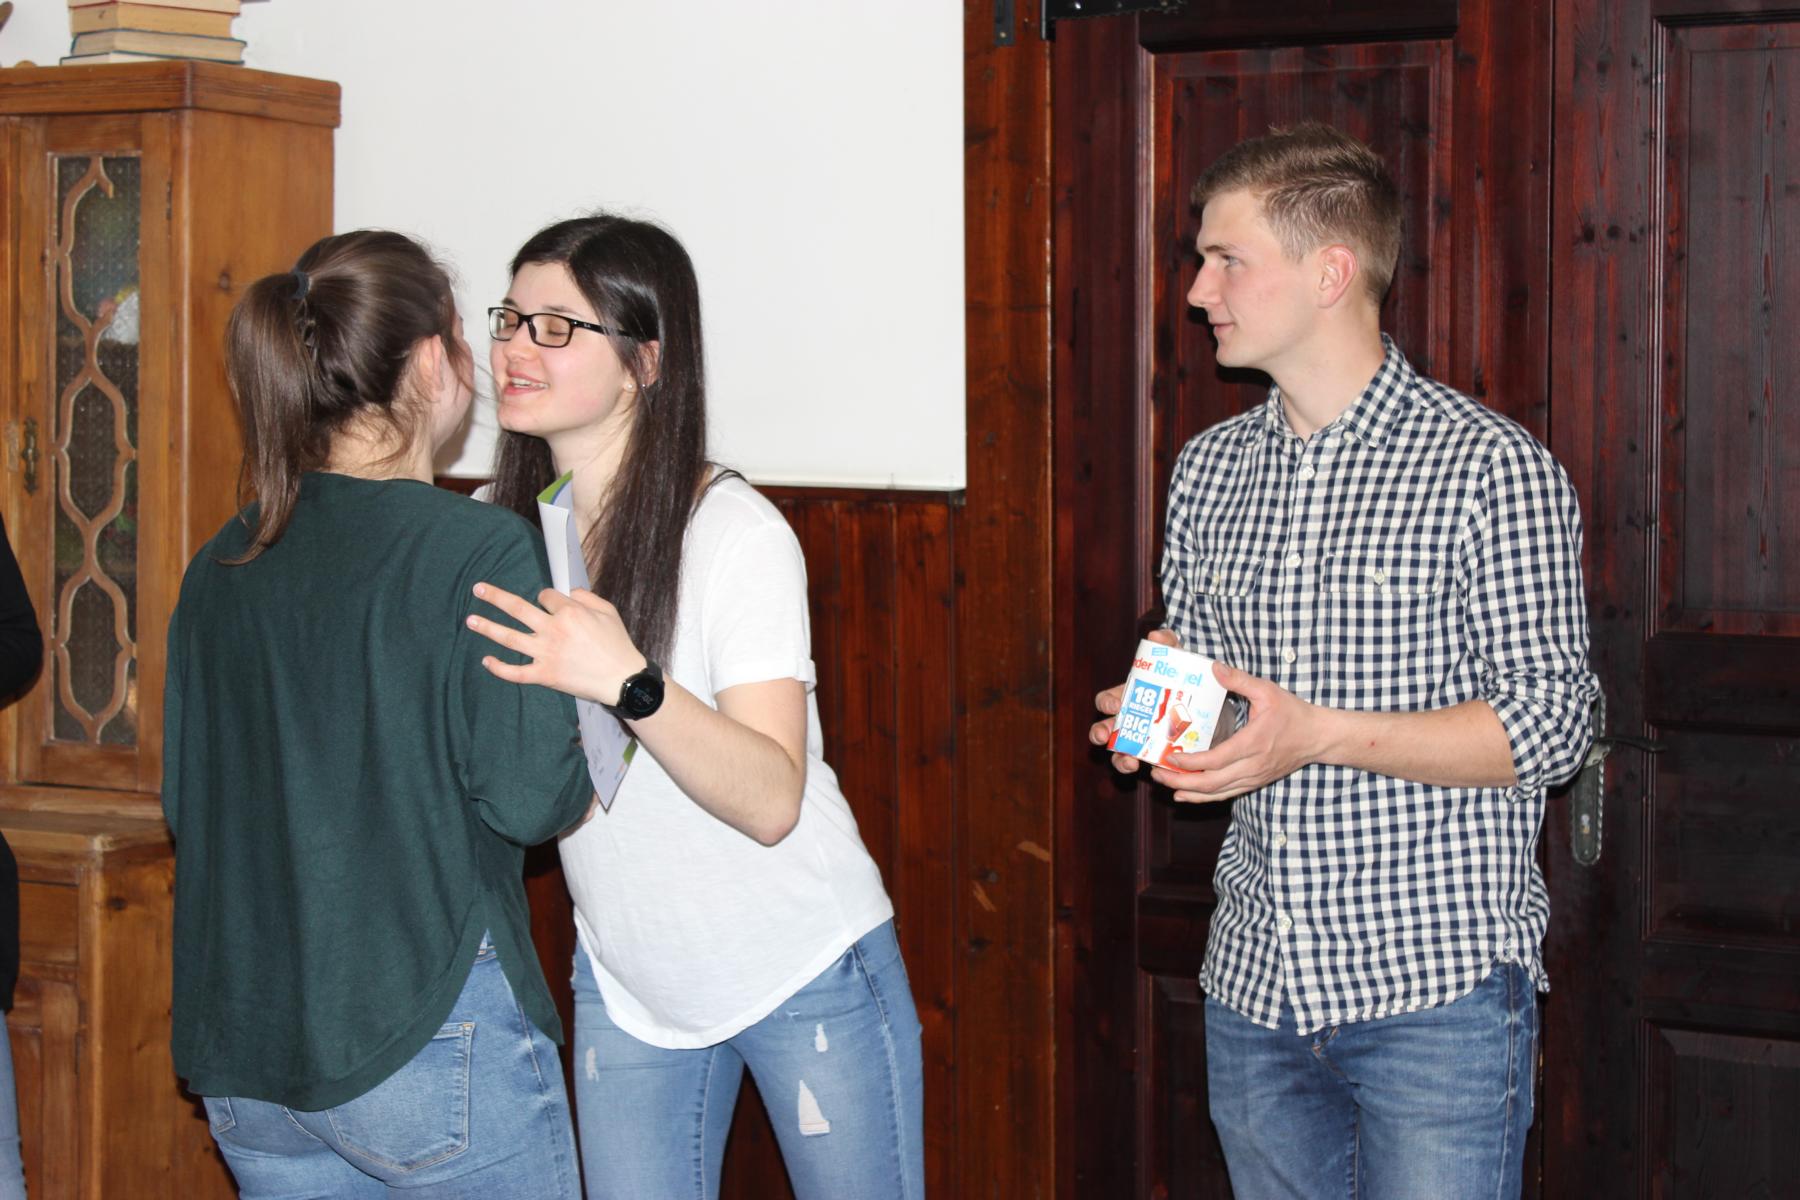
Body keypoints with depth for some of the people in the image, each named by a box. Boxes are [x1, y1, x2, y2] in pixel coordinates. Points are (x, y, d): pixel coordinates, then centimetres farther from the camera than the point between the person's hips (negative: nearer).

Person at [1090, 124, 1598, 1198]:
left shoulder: (1492, 467, -10)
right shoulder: (1210, 469, 11)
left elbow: (1549, 727, -13)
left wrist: (1316, 734, -22)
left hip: (1438, 987, -6)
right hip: (1255, 982, 6)